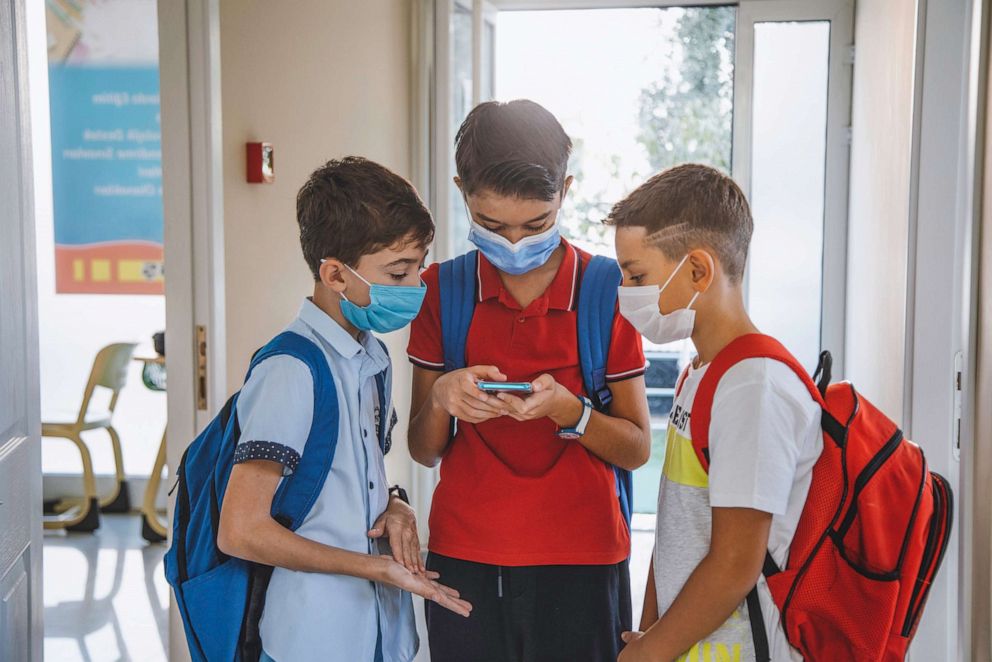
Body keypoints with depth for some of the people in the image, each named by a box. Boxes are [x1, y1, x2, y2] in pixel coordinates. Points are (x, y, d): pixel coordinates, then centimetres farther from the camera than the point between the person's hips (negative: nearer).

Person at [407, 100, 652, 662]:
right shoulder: (442, 290, 0)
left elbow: (638, 448, -3)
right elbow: (425, 451, 3)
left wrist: (565, 409, -21)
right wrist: (440, 398, -18)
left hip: (580, 565, -1)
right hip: (464, 561, 2)